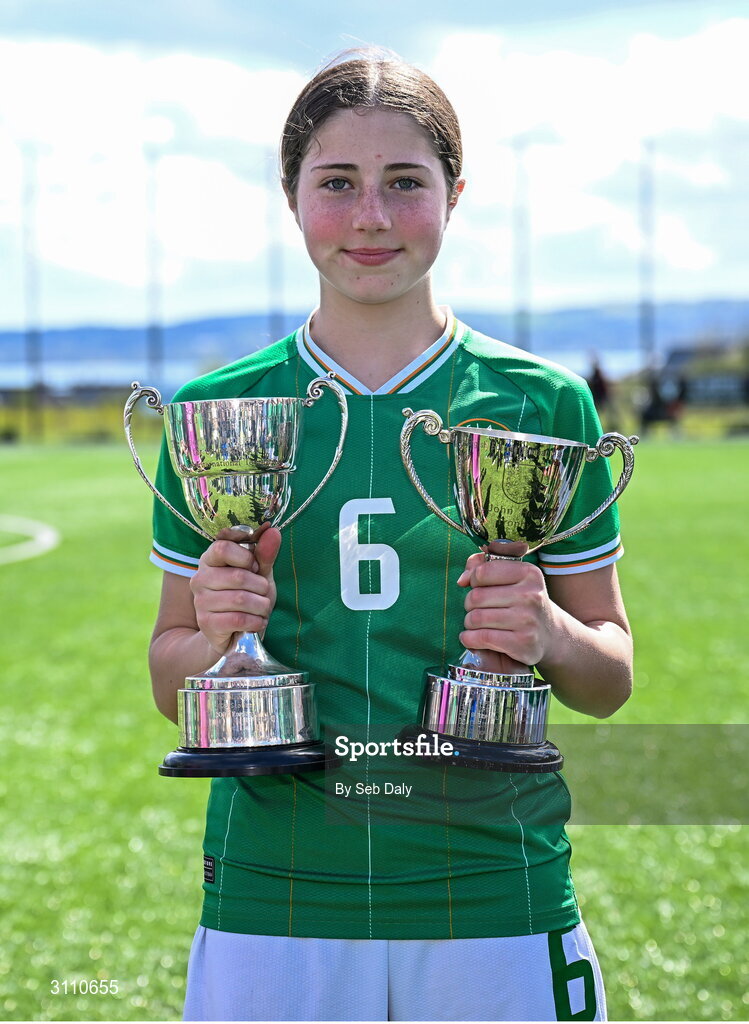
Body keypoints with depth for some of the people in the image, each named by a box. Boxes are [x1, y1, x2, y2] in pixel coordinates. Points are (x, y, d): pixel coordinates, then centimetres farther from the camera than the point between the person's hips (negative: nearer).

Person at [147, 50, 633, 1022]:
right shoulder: (216, 411, 4)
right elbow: (171, 679, 11)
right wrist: (218, 637, -10)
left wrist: (551, 635, -13)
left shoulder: (541, 404, 2)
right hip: (271, 897, 1)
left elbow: (611, 677, 8)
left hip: (493, 897, 0)